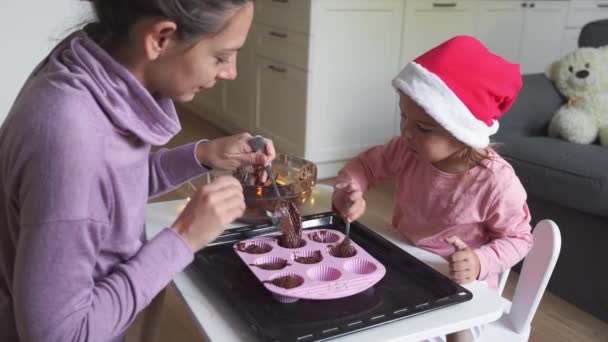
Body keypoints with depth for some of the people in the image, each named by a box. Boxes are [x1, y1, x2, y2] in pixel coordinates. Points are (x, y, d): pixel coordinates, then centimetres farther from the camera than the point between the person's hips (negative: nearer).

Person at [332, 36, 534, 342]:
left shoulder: (496, 182, -26)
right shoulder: (409, 151, -13)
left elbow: (518, 238, -12)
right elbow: (367, 163, 3)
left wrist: (480, 262, -30)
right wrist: (348, 192, -17)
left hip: (459, 287, -4)